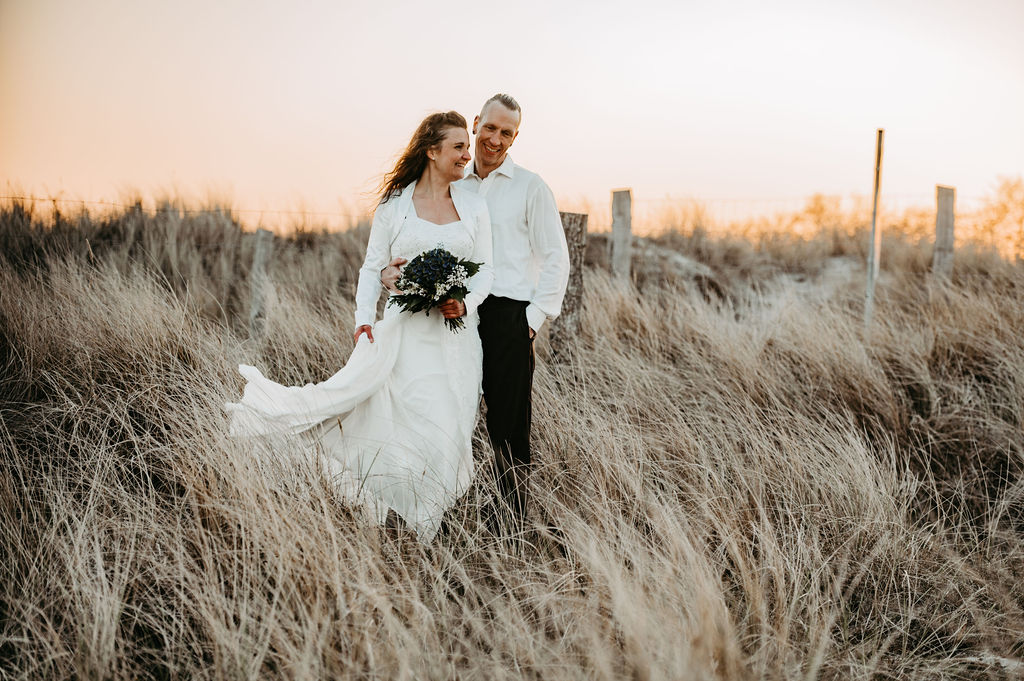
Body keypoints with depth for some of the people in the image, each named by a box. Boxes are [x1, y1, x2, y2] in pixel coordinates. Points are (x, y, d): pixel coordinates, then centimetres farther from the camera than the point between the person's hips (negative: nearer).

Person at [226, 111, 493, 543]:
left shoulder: (474, 206, 10)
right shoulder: (394, 204, 3)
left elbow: (485, 268, 10)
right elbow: (372, 267, 5)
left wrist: (465, 302, -10)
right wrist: (364, 317, -9)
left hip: (456, 333, 2)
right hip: (404, 329, -2)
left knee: (446, 424, 1)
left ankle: (427, 531, 12)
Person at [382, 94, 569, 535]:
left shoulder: (530, 188, 5)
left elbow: (555, 258, 3)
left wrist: (536, 316, -6)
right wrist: (395, 271, -5)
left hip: (509, 316, -3)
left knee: (507, 420, -1)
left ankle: (511, 516, 9)